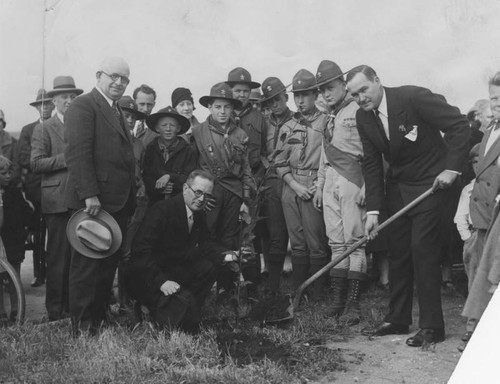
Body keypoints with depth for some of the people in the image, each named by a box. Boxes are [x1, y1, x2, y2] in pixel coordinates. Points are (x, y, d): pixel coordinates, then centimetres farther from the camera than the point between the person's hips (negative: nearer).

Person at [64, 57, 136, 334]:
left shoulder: (116, 112, 21)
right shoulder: (83, 106, -8)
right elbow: (78, 153, -17)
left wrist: (131, 199, 13)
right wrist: (89, 194, -23)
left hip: (117, 203, 9)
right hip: (93, 202, -9)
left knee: (109, 263, 13)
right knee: (87, 265, -1)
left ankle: (100, 318, 22)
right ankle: (82, 326, 7)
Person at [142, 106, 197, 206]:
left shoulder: (188, 151, 4)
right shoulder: (149, 149, 7)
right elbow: (144, 178, 5)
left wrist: (169, 177, -15)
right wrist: (157, 186, -13)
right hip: (153, 203, 1)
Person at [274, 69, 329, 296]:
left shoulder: (326, 122, 1)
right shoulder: (287, 128, 13)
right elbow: (280, 163, 11)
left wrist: (321, 185, -13)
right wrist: (295, 185, -2)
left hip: (314, 189, -4)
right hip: (290, 189, 4)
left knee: (316, 244, -4)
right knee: (297, 244, 9)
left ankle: (318, 295, 4)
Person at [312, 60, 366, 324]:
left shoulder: (358, 111, -4)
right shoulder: (330, 118, 21)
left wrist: (367, 186, -16)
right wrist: (319, 186, 20)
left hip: (352, 180, -7)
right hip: (330, 182, 8)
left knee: (354, 240, -8)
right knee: (336, 241, 7)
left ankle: (353, 303, -7)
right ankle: (338, 299, 10)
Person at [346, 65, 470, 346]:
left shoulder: (414, 97, -20)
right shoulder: (363, 117, -2)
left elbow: (459, 125, -17)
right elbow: (372, 164, 0)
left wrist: (453, 167, -22)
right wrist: (373, 209, -7)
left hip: (430, 183, -6)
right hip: (397, 186, 7)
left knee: (423, 249, -11)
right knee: (397, 252, 9)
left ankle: (432, 326, -2)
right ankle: (398, 320, 20)